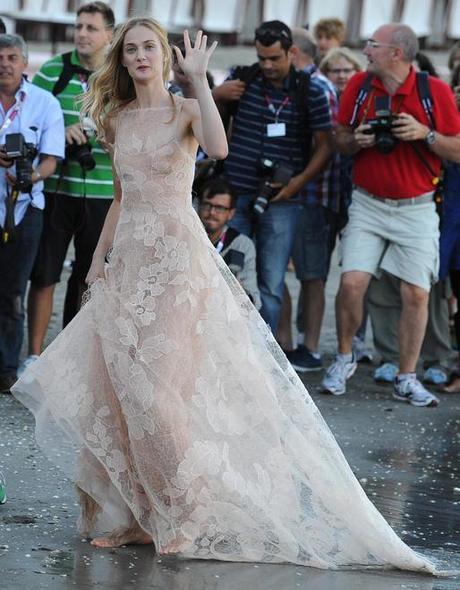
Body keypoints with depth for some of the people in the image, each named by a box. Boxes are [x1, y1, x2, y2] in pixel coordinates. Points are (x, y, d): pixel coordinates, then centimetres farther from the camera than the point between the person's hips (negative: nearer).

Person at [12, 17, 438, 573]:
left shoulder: (186, 110, -2)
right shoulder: (118, 119, 13)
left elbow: (218, 148, -25)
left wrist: (199, 79, -25)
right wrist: (98, 256, 14)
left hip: (178, 260, -6)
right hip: (128, 262, 6)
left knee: (158, 389, -10)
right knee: (114, 389, 1)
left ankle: (185, 517, 2)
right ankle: (137, 513, 11)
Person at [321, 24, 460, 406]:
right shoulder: (359, 86, 2)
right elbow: (342, 140, 11)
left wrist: (425, 134, -19)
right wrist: (357, 140, -11)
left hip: (417, 208, -1)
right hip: (368, 203, 1)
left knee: (416, 294, -3)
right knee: (352, 282, -11)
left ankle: (407, 380, 8)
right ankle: (344, 359, 11)